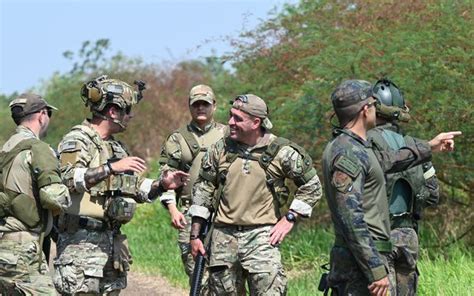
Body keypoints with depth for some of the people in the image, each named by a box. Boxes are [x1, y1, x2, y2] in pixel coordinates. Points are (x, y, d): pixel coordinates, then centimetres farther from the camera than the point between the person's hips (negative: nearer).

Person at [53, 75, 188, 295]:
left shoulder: (116, 148, 19)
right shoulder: (77, 140, -7)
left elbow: (137, 188, 27)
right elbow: (68, 179, -26)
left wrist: (162, 184, 8)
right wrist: (111, 168, -31)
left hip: (112, 242, 9)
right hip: (81, 242, -9)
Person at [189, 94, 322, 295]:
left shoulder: (281, 152, -5)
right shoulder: (220, 149, 3)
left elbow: (312, 186, 4)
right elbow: (202, 190, 10)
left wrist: (290, 219, -3)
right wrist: (195, 235, 8)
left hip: (261, 236, -3)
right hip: (224, 237, 3)